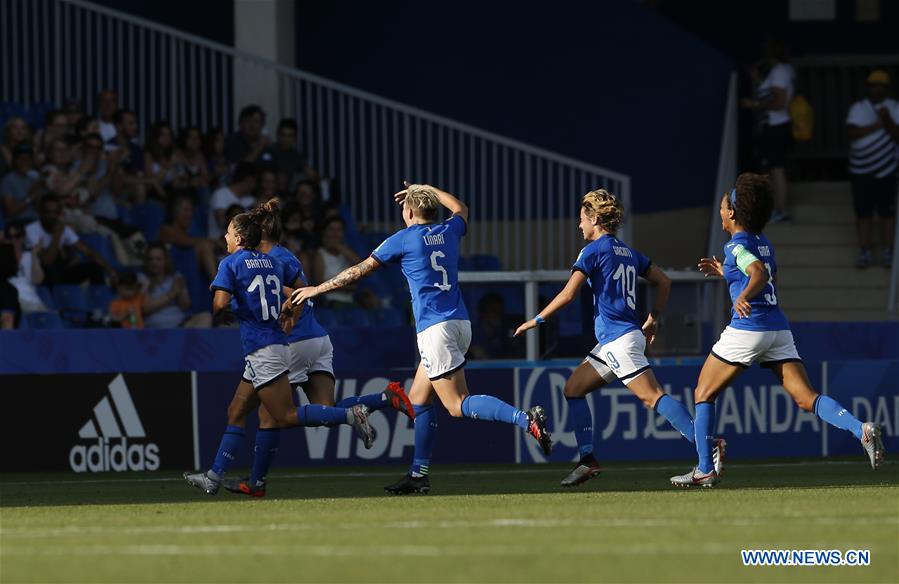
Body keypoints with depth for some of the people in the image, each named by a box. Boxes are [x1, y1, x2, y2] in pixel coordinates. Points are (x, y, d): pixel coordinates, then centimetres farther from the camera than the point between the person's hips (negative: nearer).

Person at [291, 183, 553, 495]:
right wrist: (426, 189, 46)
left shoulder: (404, 239, -3)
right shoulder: (448, 231, 12)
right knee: (418, 399, 15)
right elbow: (460, 209, 38)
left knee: (459, 405, -11)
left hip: (435, 328, -8)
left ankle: (527, 419, -29)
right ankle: (418, 473, 14)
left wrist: (318, 289, 16)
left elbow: (360, 270, 5)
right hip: (460, 323, 8)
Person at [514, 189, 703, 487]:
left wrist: (535, 321, 0)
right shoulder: (629, 252, 17)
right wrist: (654, 318, 26)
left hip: (618, 337, -9)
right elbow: (663, 282, 20)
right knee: (573, 388, 15)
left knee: (652, 396, -17)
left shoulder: (593, 250, -7)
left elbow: (568, 295, -11)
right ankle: (587, 460, 11)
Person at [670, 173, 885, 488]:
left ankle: (705, 470, 9)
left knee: (703, 394, 11)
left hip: (747, 329, -7)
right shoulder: (764, 243, 17)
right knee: (807, 399, -4)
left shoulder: (737, 246, -7)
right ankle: (862, 429, -29)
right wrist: (725, 272, 38)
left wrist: (743, 297, -43)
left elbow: (760, 274, -25)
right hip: (778, 329, 7)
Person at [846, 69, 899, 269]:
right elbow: (853, 133, -9)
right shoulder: (858, 108, 6)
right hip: (861, 169, 1)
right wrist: (877, 125, -14)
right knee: (863, 212, 2)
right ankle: (865, 252, 6)